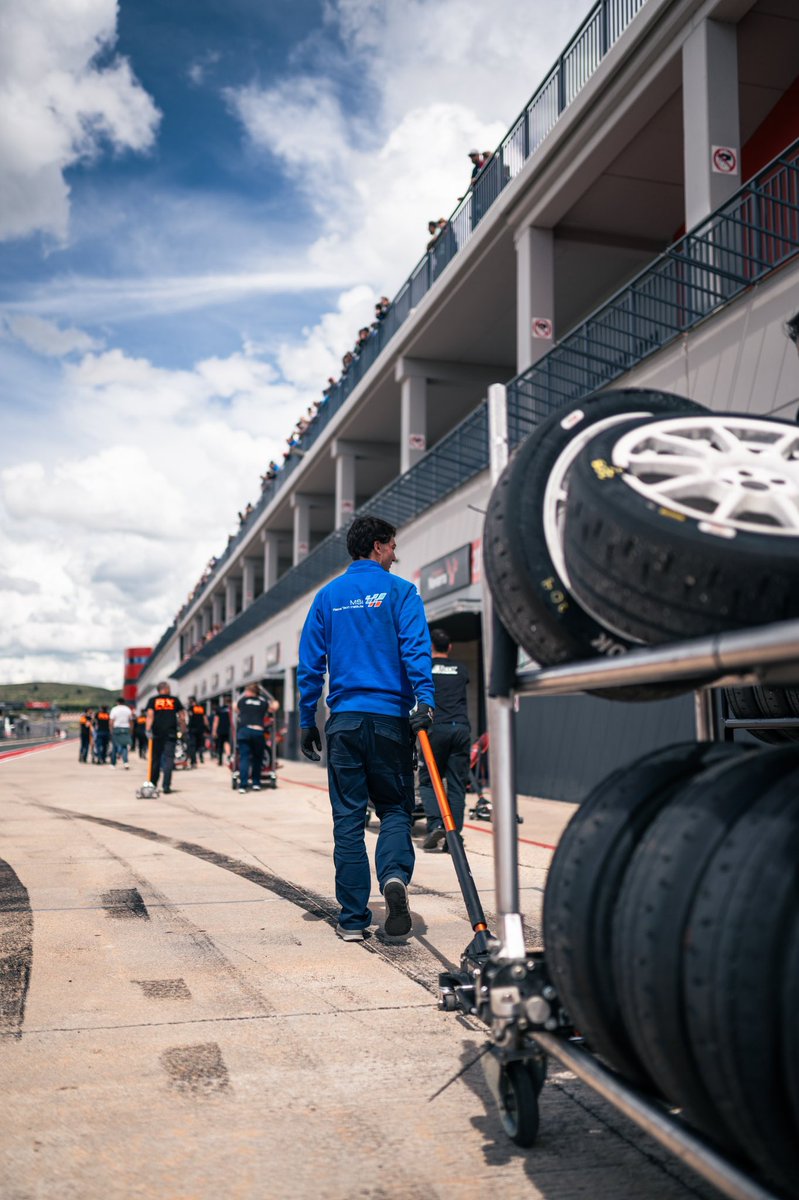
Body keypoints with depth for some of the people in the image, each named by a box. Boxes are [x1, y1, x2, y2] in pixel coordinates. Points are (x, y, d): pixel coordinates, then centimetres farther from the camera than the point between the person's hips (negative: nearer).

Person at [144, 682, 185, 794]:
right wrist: (183, 730, 12)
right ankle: (166, 786, -10)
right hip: (171, 734, -1)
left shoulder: (152, 700, 7)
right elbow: (182, 716, 4)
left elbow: (150, 715, -7)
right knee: (169, 759, -2)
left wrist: (148, 730, -13)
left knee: (155, 759, 12)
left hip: (157, 734, 1)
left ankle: (152, 785, 20)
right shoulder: (174, 700, 8)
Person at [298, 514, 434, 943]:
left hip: (344, 719, 2)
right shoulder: (399, 591, 2)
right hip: (390, 718, -2)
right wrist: (424, 699, -19)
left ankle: (353, 918, 9)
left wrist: (306, 721, 14)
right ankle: (394, 875, -18)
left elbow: (310, 663, 10)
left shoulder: (327, 596, 11)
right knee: (395, 808, 10)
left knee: (348, 819, 7)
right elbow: (416, 648, -12)